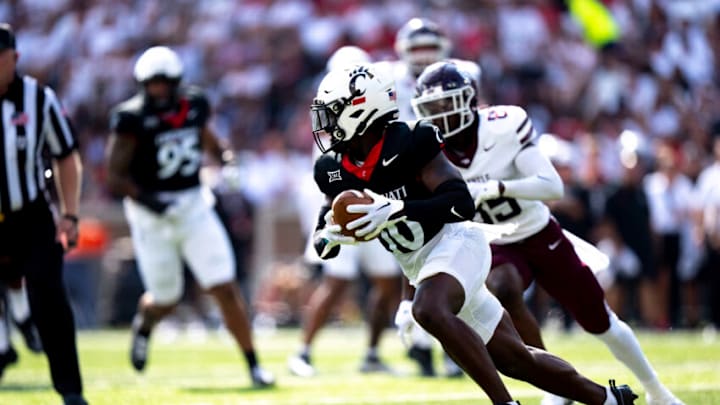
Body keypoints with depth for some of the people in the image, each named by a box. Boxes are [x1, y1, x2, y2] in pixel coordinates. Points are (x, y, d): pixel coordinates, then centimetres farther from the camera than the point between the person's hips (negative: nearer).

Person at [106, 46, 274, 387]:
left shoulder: (194, 105, 0)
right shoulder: (133, 118, -14)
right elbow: (115, 177, -13)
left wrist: (225, 157, 0)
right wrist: (146, 199, -29)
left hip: (194, 207, 3)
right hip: (152, 215, -3)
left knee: (225, 288, -5)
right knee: (164, 300, 8)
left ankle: (253, 365, 2)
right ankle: (143, 325, 46)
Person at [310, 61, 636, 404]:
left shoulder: (407, 143, -17)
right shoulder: (334, 171, 1)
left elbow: (462, 203, -21)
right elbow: (323, 241, 10)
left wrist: (396, 210, -32)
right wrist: (330, 236, -15)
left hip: (455, 243, -7)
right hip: (421, 265, 7)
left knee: (428, 310, -37)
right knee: (513, 359, 10)